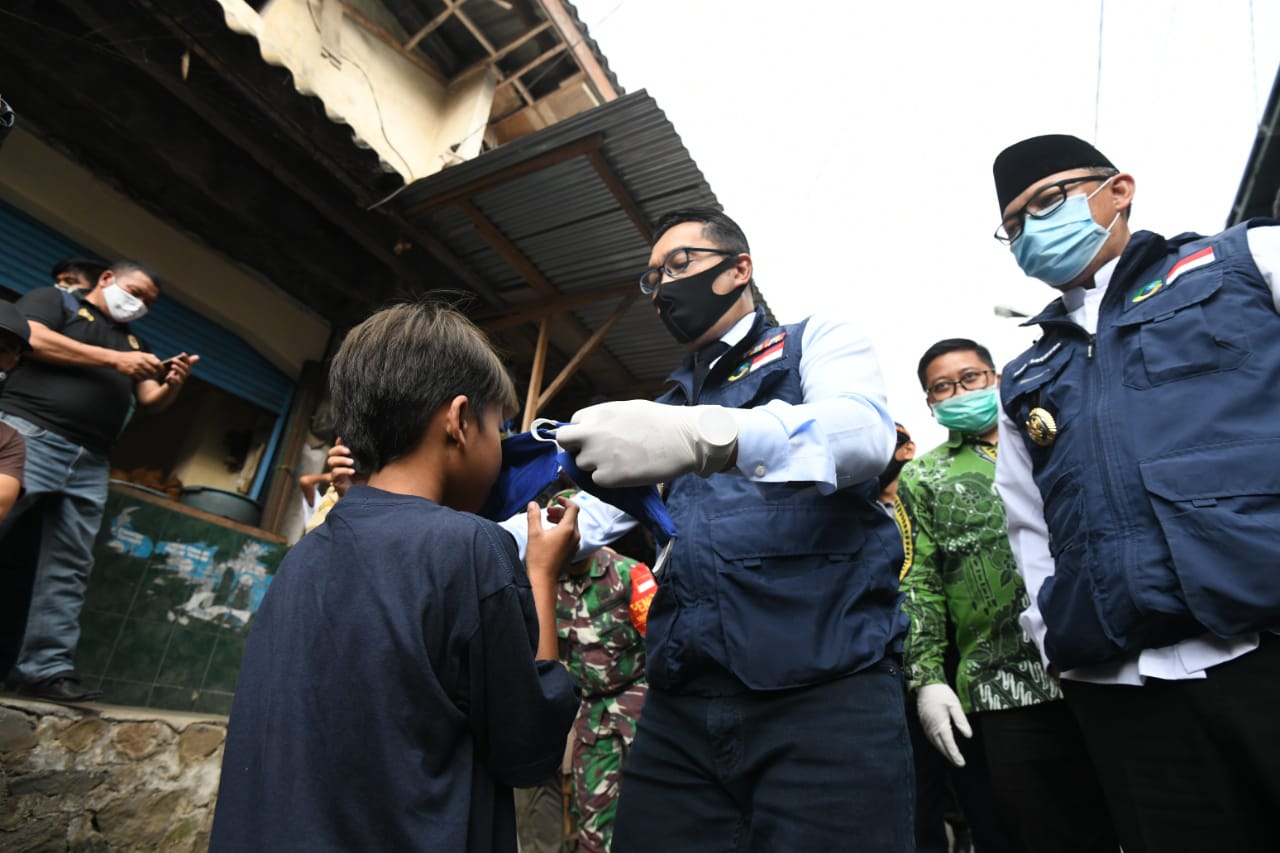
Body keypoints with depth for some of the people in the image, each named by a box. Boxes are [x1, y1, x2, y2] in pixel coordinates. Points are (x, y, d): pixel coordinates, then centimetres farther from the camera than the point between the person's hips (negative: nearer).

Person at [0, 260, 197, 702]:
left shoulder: (134, 341, 27)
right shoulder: (53, 299, 13)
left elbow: (151, 400, 19)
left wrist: (173, 384, -4)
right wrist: (114, 360, -10)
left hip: (89, 463, 6)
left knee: (68, 569, 3)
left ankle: (47, 669, 7)